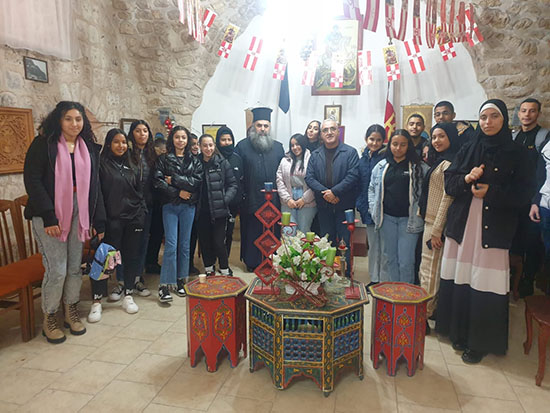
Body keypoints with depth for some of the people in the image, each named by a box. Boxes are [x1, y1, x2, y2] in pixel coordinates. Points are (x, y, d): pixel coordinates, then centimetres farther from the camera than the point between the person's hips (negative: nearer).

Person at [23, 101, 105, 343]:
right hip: (51, 214, -4)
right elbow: (32, 180, -10)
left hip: (79, 213, 4)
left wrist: (98, 221, 6)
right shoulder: (44, 144, -3)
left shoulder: (89, 148, 10)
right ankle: (49, 319, 17)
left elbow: (94, 185, 10)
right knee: (57, 269, -4)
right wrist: (48, 216, -17)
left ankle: (71, 312, 28)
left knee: (75, 266, 10)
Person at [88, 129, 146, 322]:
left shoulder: (132, 166, 14)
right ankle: (97, 301, 11)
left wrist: (142, 213, 8)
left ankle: (128, 295, 23)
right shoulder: (102, 165, -2)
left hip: (134, 219, 5)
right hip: (112, 219, -5)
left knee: (132, 257, 9)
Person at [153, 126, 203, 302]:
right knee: (171, 244, -8)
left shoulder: (194, 161, 9)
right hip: (170, 206, -2)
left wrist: (174, 179, -10)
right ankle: (165, 285, -2)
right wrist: (178, 192, -13)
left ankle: (181, 280, 19)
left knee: (184, 244, 8)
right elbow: (157, 181, -7)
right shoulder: (163, 159, 4)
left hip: (188, 206, 2)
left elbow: (197, 181, -6)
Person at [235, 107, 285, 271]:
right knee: (251, 233, 8)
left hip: (272, 201, 2)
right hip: (250, 200, -2)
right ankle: (251, 263, 23)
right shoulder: (242, 146, 1)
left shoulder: (278, 147, 8)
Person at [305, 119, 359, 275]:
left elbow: (353, 176, -11)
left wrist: (334, 191, -18)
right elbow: (309, 177, 3)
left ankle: (346, 274, 10)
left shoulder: (350, 152, -1)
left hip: (344, 205, -3)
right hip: (323, 207, 4)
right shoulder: (315, 155, 11)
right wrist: (324, 192, -13)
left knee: (346, 242, 0)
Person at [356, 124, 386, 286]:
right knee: (373, 245, 16)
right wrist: (360, 204, 10)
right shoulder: (364, 158, 11)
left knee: (384, 246, -1)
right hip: (368, 208, 7)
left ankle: (384, 281, 11)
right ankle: (374, 278, 28)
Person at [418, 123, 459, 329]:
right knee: (429, 268, 15)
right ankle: (430, 309, 26)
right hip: (431, 221, 10)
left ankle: (424, 315, 5)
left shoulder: (449, 164, -14)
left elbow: (447, 198, -19)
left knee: (429, 269, -4)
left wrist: (436, 230, -19)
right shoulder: (439, 162, 16)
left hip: (437, 223, -10)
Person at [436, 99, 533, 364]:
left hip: (493, 228, -2)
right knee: (460, 279, 3)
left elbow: (524, 193, 0)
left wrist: (491, 192, -12)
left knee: (485, 284, -3)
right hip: (462, 224, 3)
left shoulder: (516, 153, 4)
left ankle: (480, 341, 13)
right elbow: (448, 183, 8)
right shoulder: (468, 150, 12)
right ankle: (459, 332, 21)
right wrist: (466, 179, -11)